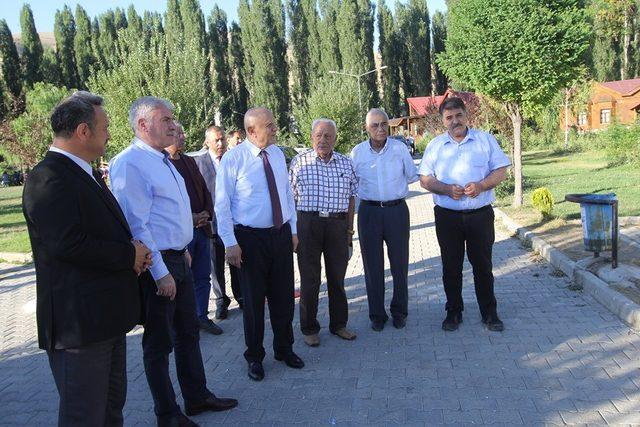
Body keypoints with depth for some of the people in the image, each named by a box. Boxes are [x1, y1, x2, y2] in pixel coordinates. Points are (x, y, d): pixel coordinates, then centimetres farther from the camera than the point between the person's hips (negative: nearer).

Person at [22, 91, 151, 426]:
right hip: (79, 322, -10)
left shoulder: (83, 173, 15)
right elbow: (68, 244, -27)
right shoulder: (49, 178, -17)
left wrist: (134, 251, 2)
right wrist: (130, 255, -15)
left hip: (107, 316, 10)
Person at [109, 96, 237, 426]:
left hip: (178, 259, 9)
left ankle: (197, 396, 37)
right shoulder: (130, 163, -19)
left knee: (188, 332, 20)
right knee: (159, 342, 7)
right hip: (157, 265, -9)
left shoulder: (162, 160, 12)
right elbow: (135, 225, -23)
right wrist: (160, 273, -22)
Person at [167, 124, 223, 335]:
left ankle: (202, 316, 27)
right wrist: (189, 218, -17)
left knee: (203, 277, 14)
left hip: (201, 228, 7)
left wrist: (206, 213, 0)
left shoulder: (189, 161, 15)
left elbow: (204, 190, 17)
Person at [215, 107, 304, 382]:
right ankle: (254, 356, 27)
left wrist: (293, 230, 11)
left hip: (281, 235, 5)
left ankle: (284, 349, 34)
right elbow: (222, 204, -11)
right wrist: (230, 243, -13)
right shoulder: (233, 159, -12)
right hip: (250, 237, -5)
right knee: (253, 299, 8)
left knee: (284, 296, 14)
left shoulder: (278, 154, 5)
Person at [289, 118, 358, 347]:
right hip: (308, 223, -2)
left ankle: (339, 324, 28)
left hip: (338, 224, 3)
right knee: (309, 278, 5)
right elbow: (291, 197, 1)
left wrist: (349, 227, 9)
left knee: (337, 276, 12)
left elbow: (351, 197, 12)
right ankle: (309, 328, 19)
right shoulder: (299, 162, 0)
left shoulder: (346, 163, 8)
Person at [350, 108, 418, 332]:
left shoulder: (400, 148, -2)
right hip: (369, 211, 1)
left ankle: (399, 311, 24)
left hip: (397, 210, 0)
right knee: (373, 265, 6)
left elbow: (412, 176, 10)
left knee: (400, 263, 7)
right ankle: (377, 314, 20)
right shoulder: (357, 152, 0)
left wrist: (396, 185, 7)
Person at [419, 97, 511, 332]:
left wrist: (481, 185, -18)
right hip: (447, 216, 1)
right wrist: (447, 189, -15)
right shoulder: (435, 145, 6)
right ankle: (453, 312, 23)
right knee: (451, 267, 9)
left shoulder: (485, 140, 3)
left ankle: (489, 313, 22)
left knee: (483, 265, 7)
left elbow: (501, 171, 1)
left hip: (480, 214, -1)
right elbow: (425, 180, 3)